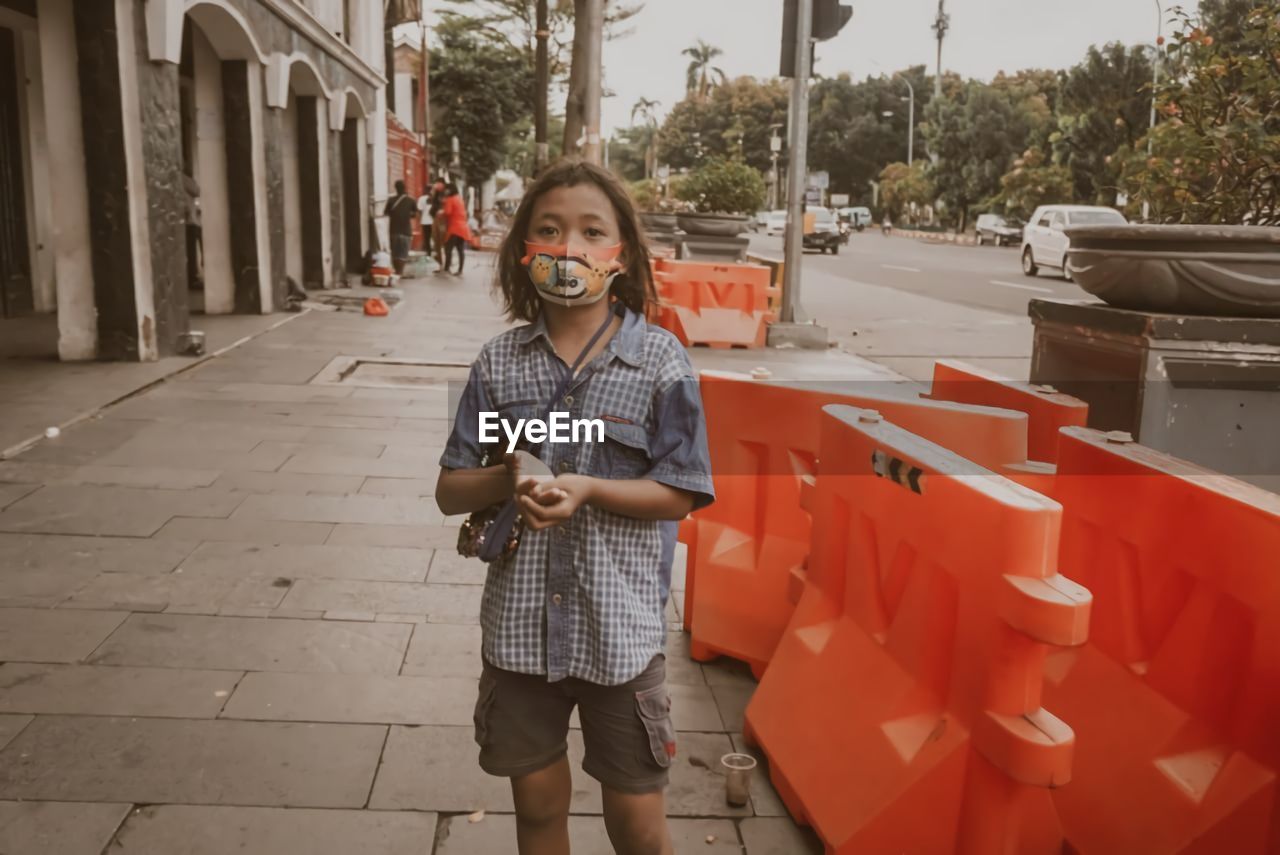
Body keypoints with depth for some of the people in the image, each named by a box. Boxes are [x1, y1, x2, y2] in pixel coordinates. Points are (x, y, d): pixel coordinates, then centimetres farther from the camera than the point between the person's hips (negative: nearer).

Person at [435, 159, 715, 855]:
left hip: (620, 624, -2)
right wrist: (507, 479, -18)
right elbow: (449, 491, 2)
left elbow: (679, 495, -6)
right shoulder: (499, 363, -1)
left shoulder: (658, 360, -8)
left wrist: (588, 489, -21)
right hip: (520, 622, 2)